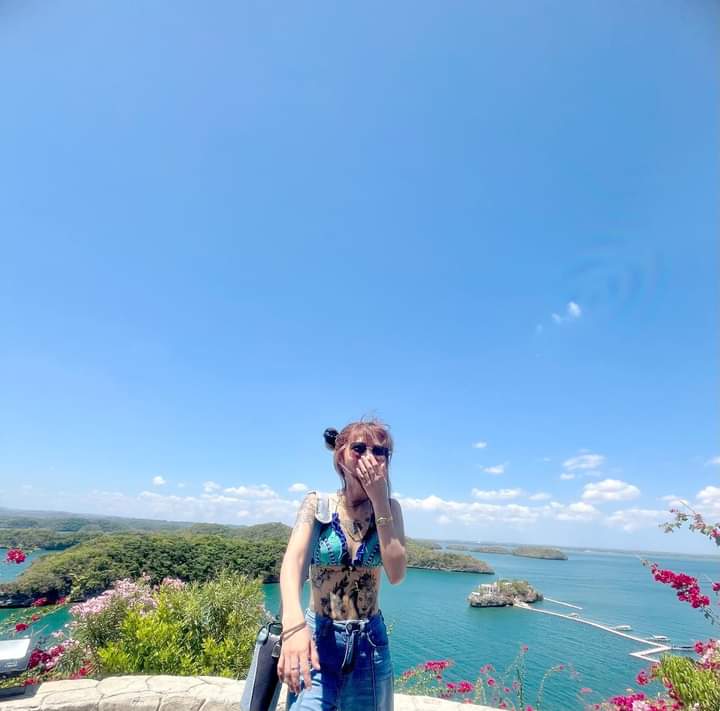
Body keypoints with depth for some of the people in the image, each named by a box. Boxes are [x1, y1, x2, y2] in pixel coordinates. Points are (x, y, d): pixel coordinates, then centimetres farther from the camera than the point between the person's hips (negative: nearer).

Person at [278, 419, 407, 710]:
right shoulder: (318, 504, -10)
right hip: (318, 637, -2)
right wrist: (293, 623, -44)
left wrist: (379, 501, -22)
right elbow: (293, 560, -25)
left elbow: (396, 574, -15)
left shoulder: (389, 507, -5)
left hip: (370, 641, 2)